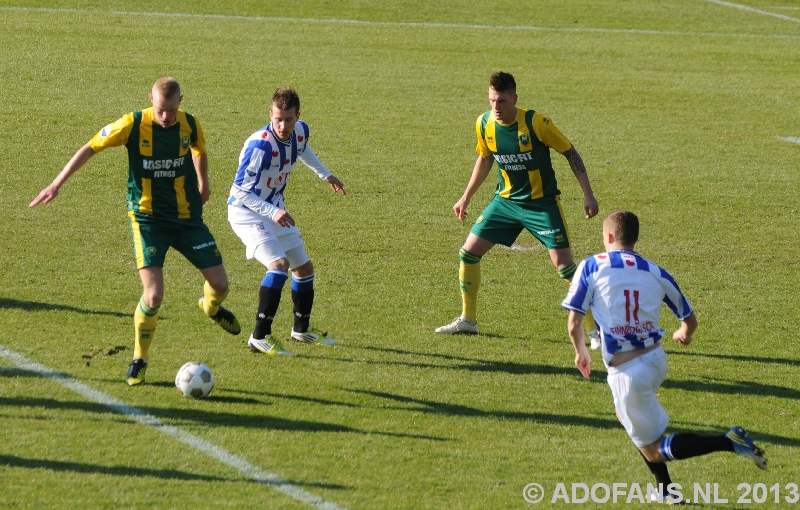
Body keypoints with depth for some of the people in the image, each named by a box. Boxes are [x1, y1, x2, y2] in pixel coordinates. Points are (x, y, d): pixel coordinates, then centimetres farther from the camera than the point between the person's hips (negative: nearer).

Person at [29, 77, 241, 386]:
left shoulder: (190, 125, -7)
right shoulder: (134, 125, -16)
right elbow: (91, 148, -7)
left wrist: (203, 184, 30)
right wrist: (58, 183, -9)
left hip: (187, 216, 3)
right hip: (148, 218, -3)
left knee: (219, 284, 2)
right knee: (153, 295, -17)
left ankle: (212, 308, 42)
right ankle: (140, 360, 6)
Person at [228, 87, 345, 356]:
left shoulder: (300, 131, -10)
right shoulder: (260, 145, -33)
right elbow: (241, 192, -29)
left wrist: (325, 174, 30)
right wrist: (273, 212, -40)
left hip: (274, 209, 8)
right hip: (246, 211, -8)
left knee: (304, 267, 16)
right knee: (279, 264, -26)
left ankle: (302, 329, 37)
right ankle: (260, 337, -21)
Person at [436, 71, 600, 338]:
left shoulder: (535, 123, -22)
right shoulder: (484, 124, -7)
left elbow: (570, 153, -11)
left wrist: (588, 194, -16)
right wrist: (466, 197, 16)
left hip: (542, 202, -5)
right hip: (505, 200, 5)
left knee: (563, 264, -13)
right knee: (468, 253, 1)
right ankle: (467, 319, 18)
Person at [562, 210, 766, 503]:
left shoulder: (591, 267, -5)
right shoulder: (655, 273, 5)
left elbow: (574, 323, -9)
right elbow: (690, 320, 13)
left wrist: (581, 352, 12)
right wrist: (684, 334, 37)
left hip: (627, 373, -5)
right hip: (656, 360, 5)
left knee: (653, 449, 6)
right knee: (627, 416, 33)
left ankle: (728, 442, -13)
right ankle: (666, 490, 30)